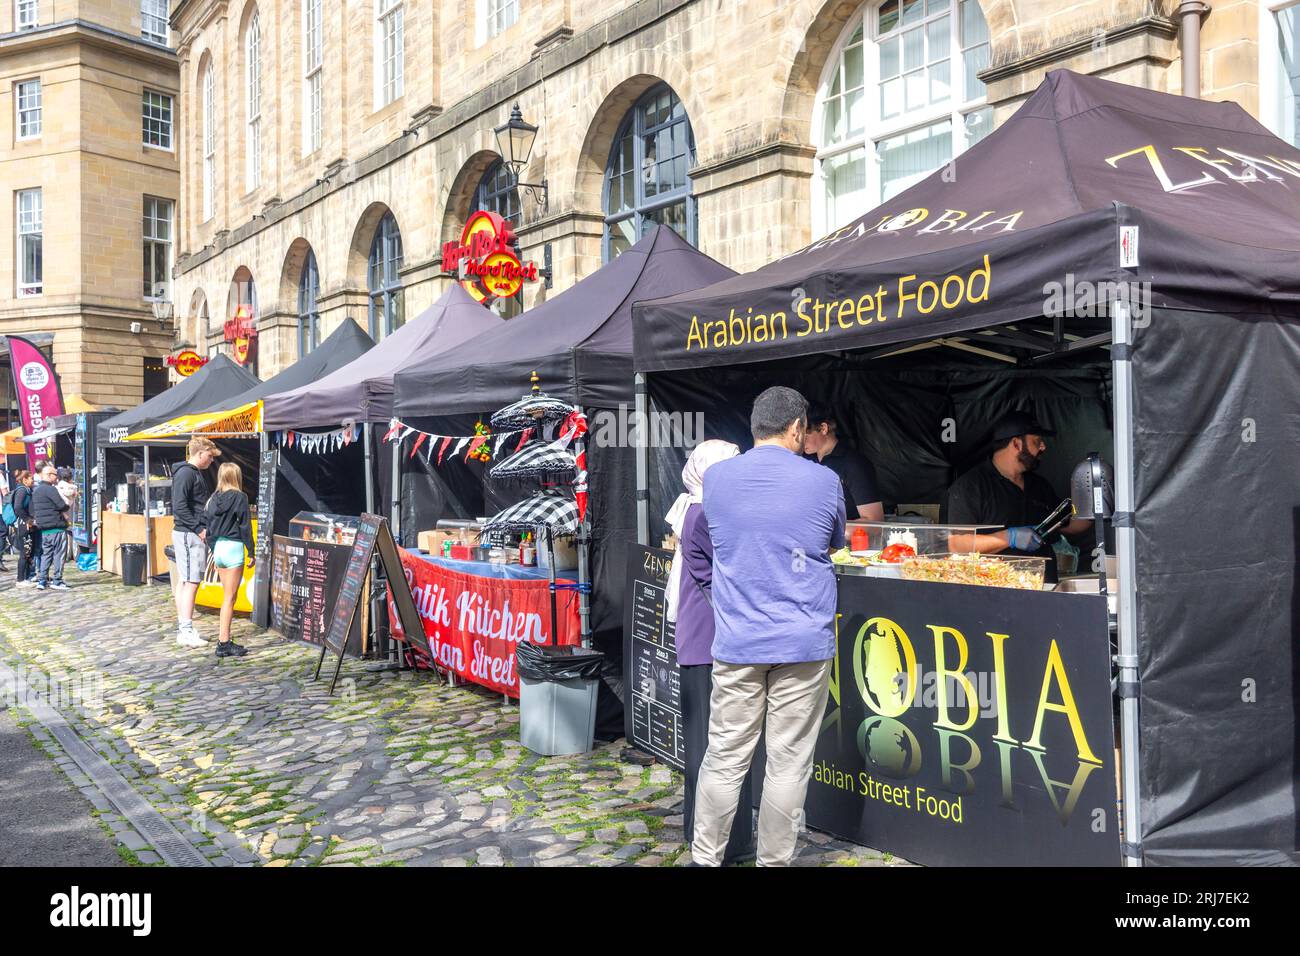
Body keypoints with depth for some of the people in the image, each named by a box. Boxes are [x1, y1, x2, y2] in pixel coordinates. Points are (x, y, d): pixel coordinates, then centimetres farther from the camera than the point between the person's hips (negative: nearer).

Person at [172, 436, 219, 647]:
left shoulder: (196, 473, 18)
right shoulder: (185, 473, -13)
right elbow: (180, 507, -20)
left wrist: (203, 528, 12)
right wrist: (199, 529, -17)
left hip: (195, 534, 10)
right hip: (188, 534, -10)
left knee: (183, 582, 12)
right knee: (191, 582, -9)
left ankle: (182, 628, 18)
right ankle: (186, 631, -8)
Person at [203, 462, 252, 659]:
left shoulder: (214, 498, 7)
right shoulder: (240, 497, -9)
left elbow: (206, 524, 9)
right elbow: (245, 526, -10)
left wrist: (213, 550, 18)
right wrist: (251, 552, -4)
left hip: (218, 547, 6)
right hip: (234, 548, -6)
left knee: (227, 596, 16)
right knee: (230, 597, -2)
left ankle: (225, 638, 18)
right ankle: (223, 643, -2)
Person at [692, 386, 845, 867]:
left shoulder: (716, 477, 1)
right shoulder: (824, 481, -3)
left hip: (737, 643, 2)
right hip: (804, 645, -2)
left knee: (725, 758, 10)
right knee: (788, 763, 7)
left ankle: (705, 858, 18)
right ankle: (773, 860, 17)